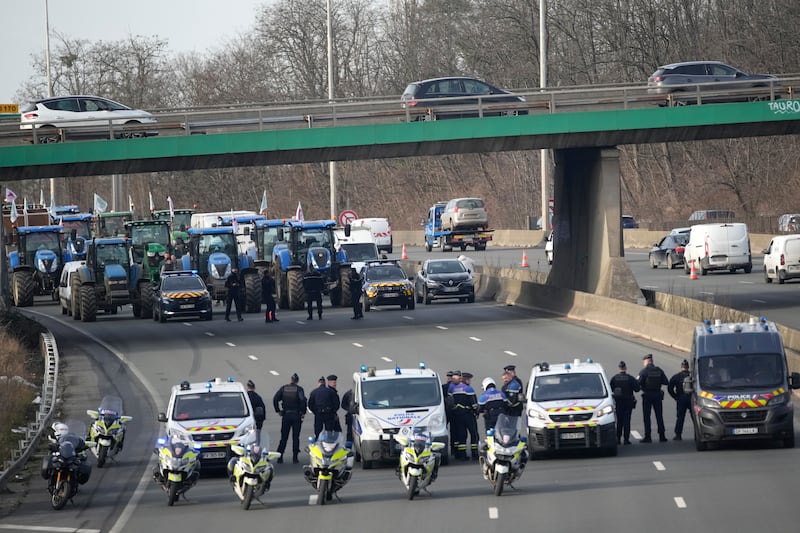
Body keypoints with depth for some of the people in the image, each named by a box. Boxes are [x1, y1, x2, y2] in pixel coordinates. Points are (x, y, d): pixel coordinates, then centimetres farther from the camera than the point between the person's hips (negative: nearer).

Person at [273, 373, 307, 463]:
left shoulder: (284, 388, 1)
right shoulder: (299, 389, -7)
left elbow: (275, 399, -4)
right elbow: (303, 401, -19)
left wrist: (278, 411, 4)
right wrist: (303, 412, -7)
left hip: (285, 415, 2)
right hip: (296, 415, -2)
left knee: (284, 437, 9)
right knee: (295, 437, 5)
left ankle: (279, 457, 4)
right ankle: (295, 458, 3)